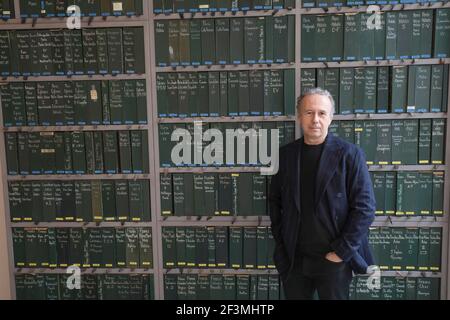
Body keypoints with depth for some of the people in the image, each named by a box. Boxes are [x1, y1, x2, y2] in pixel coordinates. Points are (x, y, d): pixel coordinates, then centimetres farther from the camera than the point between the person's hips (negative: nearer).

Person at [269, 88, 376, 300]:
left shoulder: (349, 154, -8)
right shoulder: (285, 154, 3)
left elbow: (365, 207, -10)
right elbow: (275, 200, 10)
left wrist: (341, 251, -12)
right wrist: (280, 243, 4)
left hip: (334, 260, -3)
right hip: (293, 259, 3)